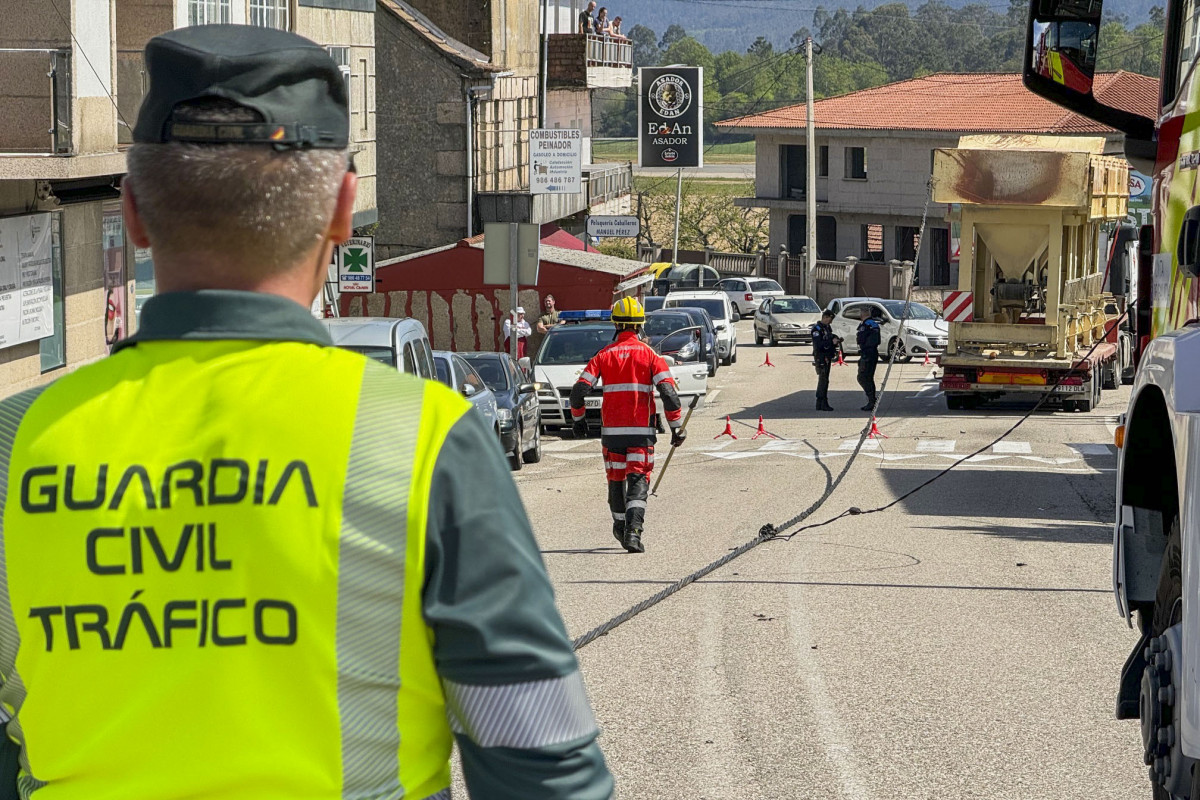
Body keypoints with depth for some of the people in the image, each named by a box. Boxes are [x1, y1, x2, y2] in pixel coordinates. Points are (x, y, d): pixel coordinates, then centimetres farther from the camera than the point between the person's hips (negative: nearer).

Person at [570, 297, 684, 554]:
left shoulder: (604, 355, 3)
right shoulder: (649, 354, -3)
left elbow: (579, 390, -2)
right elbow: (668, 392, -11)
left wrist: (577, 418, 14)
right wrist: (677, 426, -4)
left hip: (611, 429, 2)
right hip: (642, 430, -2)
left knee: (616, 478, 19)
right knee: (638, 480, -3)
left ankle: (620, 526, 34)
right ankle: (633, 531, -21)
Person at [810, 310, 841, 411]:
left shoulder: (828, 328, 15)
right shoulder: (817, 329, -13)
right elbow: (818, 345, -23)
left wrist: (836, 340, 7)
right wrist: (832, 342, -27)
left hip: (827, 357, 10)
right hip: (821, 357, -10)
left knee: (822, 380, 12)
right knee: (823, 380, -11)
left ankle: (819, 404, 17)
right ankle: (824, 404, -10)